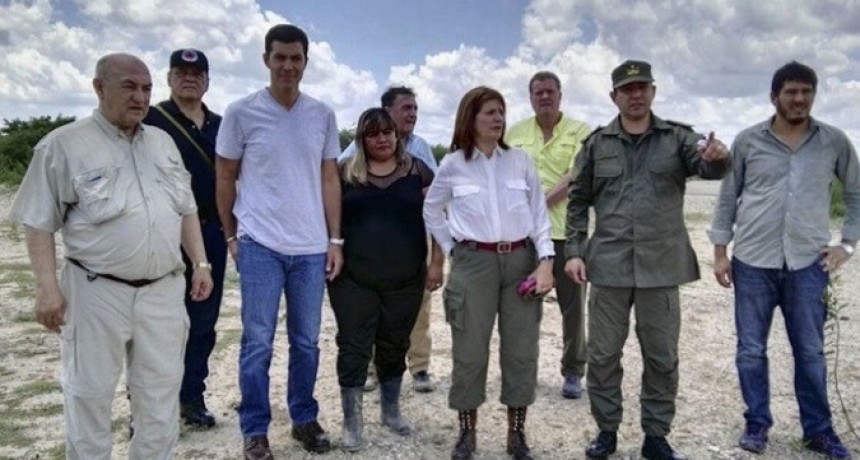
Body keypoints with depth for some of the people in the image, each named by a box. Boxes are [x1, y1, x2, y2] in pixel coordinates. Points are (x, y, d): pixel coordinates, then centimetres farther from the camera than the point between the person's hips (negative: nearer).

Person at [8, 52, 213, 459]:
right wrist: (47, 287, -12)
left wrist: (200, 263, 9)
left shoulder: (163, 143, 12)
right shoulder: (64, 144, -4)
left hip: (162, 290, 5)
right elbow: (39, 223, -4)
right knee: (90, 393, 7)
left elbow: (186, 210, 16)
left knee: (162, 390, 13)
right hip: (97, 292, -4)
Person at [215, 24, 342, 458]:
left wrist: (335, 239, 6)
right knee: (257, 342, 4)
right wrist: (231, 235, 5)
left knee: (307, 342, 12)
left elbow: (329, 180, 9)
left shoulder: (322, 115, 5)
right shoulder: (241, 112, -3)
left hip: (311, 247, 3)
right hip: (260, 245, -3)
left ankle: (304, 419, 28)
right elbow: (224, 179, 4)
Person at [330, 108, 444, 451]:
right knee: (354, 348, 2)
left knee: (394, 346, 15)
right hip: (353, 280, -1)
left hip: (405, 280, 1)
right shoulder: (345, 172, 3)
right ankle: (351, 423, 15)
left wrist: (436, 263, -2)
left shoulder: (417, 170, 4)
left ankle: (391, 411, 34)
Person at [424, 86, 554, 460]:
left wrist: (545, 261, -5)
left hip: (521, 261, 2)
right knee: (470, 350, 4)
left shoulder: (521, 161, 4)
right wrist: (451, 249, 5)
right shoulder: (453, 164, 1)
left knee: (522, 350, 6)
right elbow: (431, 211, 12)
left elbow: (539, 214, 4)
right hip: (473, 263, -1)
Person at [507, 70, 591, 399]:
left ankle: (573, 372, 19)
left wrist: (542, 201, -18)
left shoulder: (580, 132, 1)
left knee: (572, 306, 5)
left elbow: (576, 178, -10)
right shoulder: (515, 133, 12)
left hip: (567, 231, -3)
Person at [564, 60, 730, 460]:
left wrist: (717, 157, -39)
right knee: (602, 354, 8)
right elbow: (578, 202, 8)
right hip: (608, 265, 1)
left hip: (661, 266, 0)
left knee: (662, 357, 9)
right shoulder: (597, 143, 6)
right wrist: (574, 251, -1)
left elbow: (708, 165, -15)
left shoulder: (677, 137, 3)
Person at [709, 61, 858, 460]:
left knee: (811, 352, 9)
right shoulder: (748, 141, 0)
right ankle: (757, 424, 22)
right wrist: (719, 251, 2)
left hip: (808, 264, 1)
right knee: (751, 350, 6)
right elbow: (727, 198, 5)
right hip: (752, 262, 0)